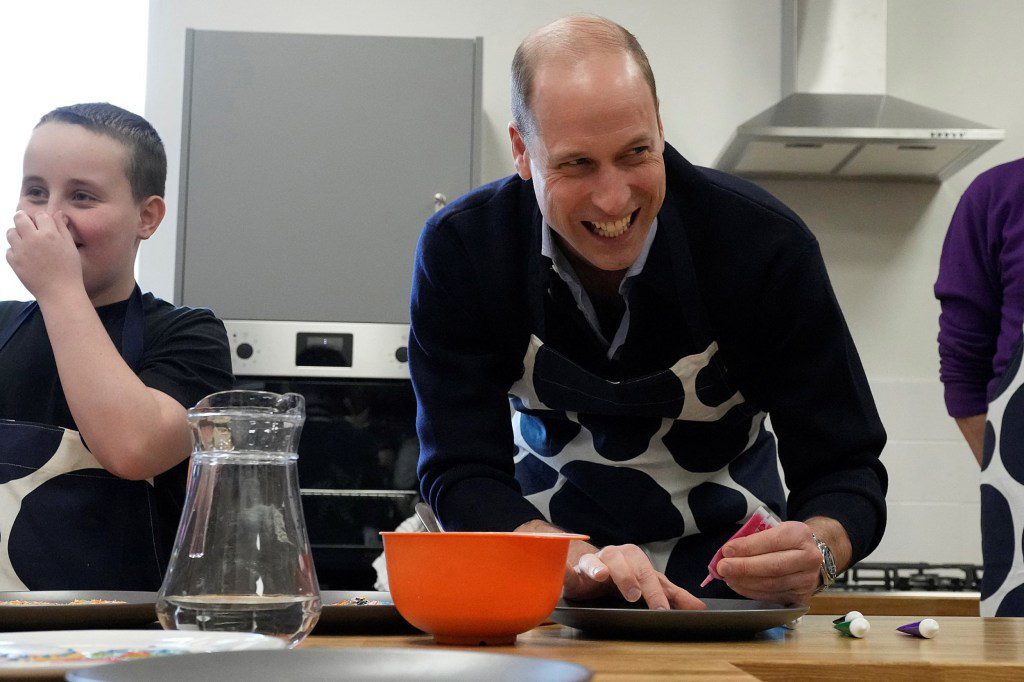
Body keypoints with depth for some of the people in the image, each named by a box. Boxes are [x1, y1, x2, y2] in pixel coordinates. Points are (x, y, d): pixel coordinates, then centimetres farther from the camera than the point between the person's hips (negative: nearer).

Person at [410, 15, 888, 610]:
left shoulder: (767, 245, -22)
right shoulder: (460, 250, -20)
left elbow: (845, 469, -19)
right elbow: (461, 472, -23)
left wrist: (816, 550, -43)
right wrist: (580, 562, -42)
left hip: (721, 567, -1)